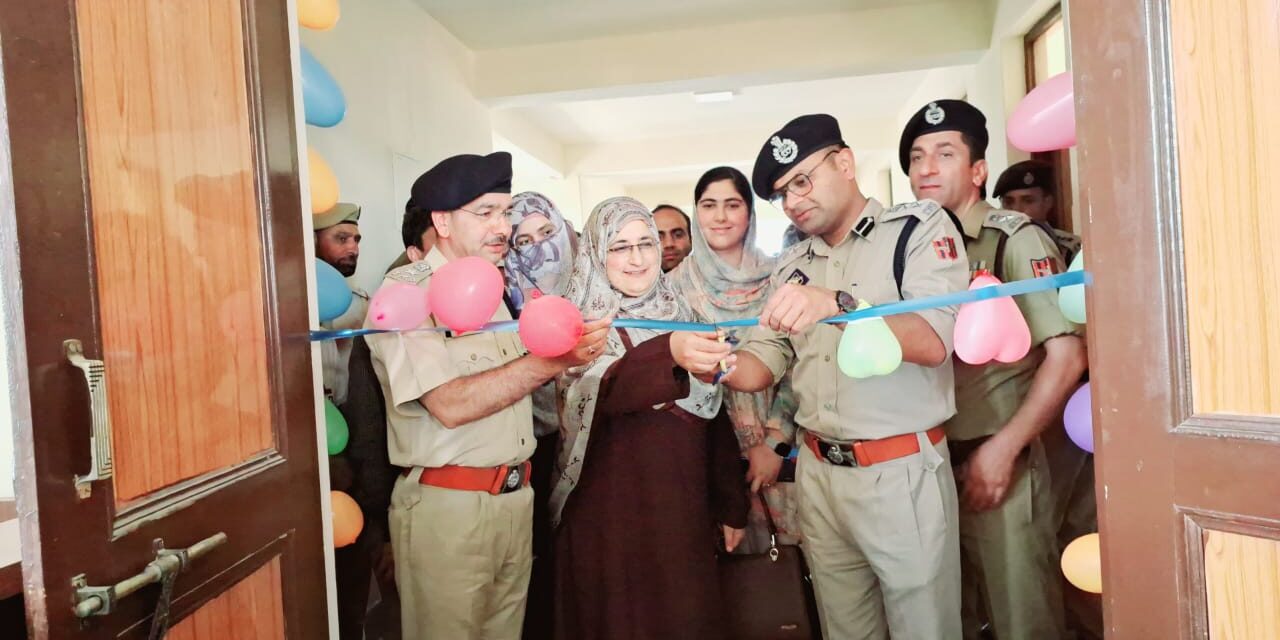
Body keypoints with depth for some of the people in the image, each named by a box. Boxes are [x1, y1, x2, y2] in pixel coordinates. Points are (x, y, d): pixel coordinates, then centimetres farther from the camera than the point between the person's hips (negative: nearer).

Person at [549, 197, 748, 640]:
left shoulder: (682, 314, 6)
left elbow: (714, 416, 10)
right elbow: (606, 391, -28)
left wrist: (731, 506, 9)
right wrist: (669, 353, -46)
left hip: (682, 508, 4)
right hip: (610, 511, -3)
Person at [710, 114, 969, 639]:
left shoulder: (919, 227, -5)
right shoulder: (791, 265, 11)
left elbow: (933, 341, -19)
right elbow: (765, 364, 7)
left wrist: (837, 304, -34)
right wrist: (723, 365, -16)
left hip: (902, 473, -5)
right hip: (817, 473, 5)